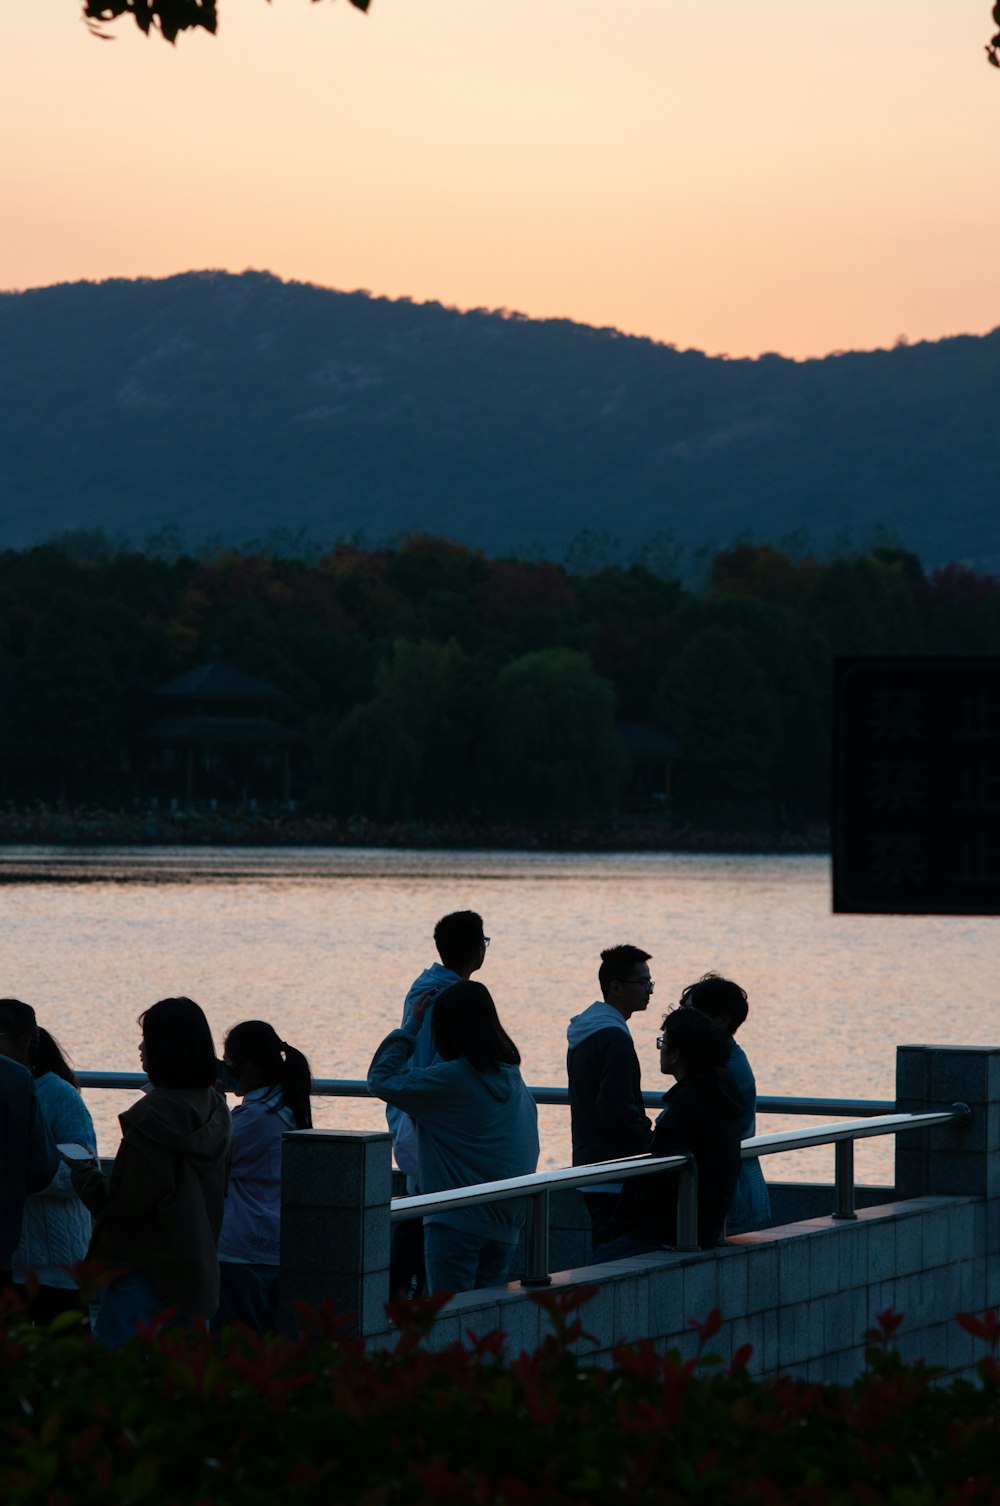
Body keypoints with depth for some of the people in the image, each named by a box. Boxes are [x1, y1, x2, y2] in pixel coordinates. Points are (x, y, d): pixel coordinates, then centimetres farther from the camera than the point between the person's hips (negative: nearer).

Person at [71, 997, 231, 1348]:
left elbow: (121, 1202, -17)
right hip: (198, 1268, 9)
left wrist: (81, 1173, 0)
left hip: (148, 1269, -9)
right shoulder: (214, 1110, 8)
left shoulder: (152, 1116, -17)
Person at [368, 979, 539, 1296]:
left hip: (458, 1221, -7)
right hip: (505, 1221, 7)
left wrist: (411, 1025, -3)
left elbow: (381, 1080, -9)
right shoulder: (511, 1075, 5)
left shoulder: (452, 1077, -16)